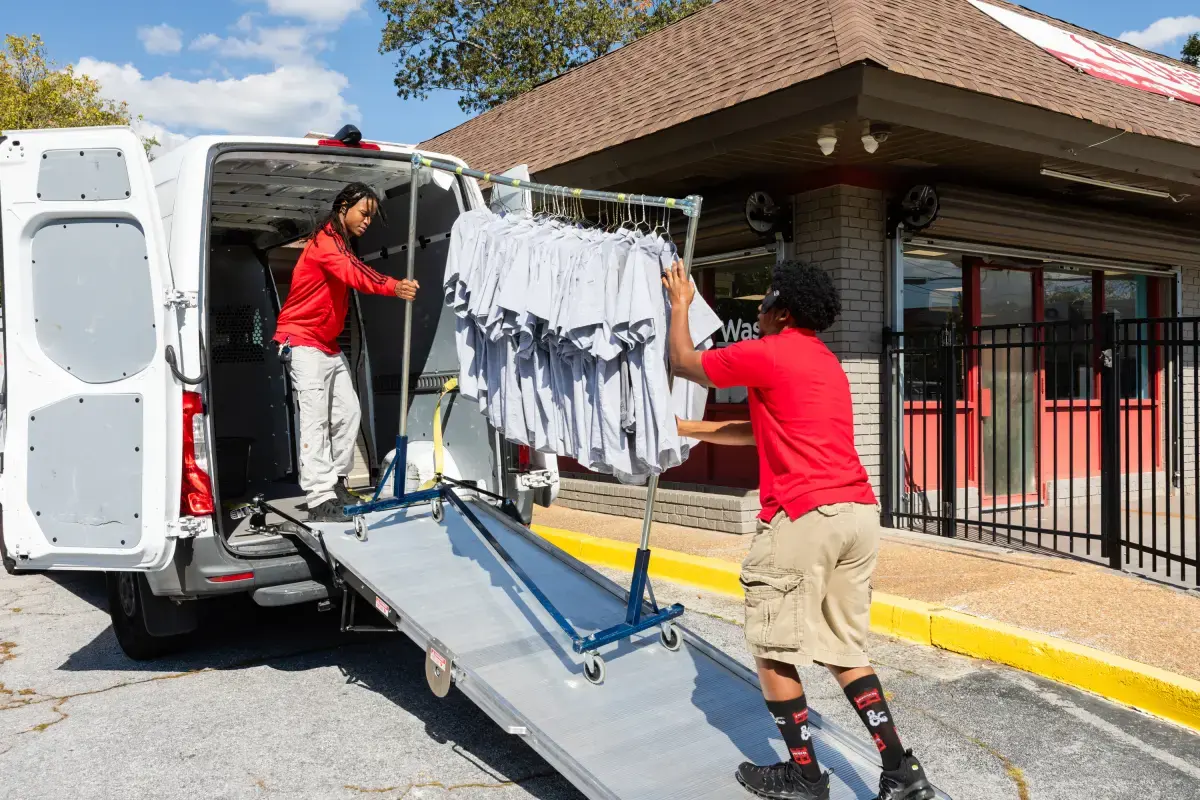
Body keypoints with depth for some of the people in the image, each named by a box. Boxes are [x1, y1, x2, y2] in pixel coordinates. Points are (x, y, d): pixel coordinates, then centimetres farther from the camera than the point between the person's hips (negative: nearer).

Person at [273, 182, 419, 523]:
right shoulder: (326, 241, -17)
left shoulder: (342, 245, 20)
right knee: (315, 419, -14)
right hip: (303, 343, -10)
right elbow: (353, 274, -35)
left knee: (348, 411, 7)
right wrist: (394, 286, -50)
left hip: (329, 345, 10)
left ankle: (336, 484, 17)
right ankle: (320, 500, -16)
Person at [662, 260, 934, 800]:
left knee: (771, 649, 6)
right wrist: (691, 428, 33)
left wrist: (680, 304, 23)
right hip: (859, 513, 9)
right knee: (843, 650, 17)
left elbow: (683, 362, 8)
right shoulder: (825, 361, 23)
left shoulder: (767, 354, -4)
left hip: (805, 516, -9)